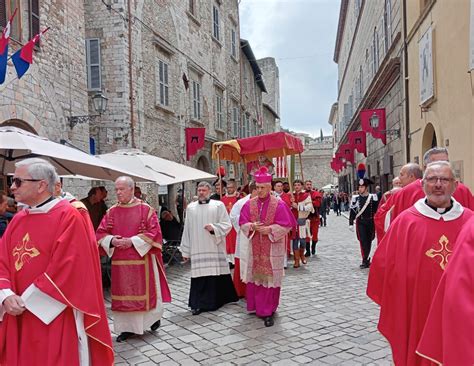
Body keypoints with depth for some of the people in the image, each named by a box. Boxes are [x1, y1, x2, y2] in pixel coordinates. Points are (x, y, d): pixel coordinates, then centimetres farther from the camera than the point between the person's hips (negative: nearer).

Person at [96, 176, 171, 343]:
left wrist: (132, 241, -18)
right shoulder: (111, 212, 6)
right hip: (120, 262, 4)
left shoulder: (146, 209, -6)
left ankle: (154, 316, 32)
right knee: (123, 294, 8)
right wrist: (112, 241, -13)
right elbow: (101, 233, 8)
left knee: (145, 291, 7)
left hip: (142, 260, -3)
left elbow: (153, 233, -10)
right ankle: (127, 327, 19)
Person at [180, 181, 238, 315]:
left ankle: (215, 301, 16)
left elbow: (227, 224, -1)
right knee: (199, 276, -1)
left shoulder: (218, 205, 3)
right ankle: (198, 304, 6)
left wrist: (214, 228, -18)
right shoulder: (191, 207, 11)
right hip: (197, 249, 2)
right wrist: (185, 250, 11)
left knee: (216, 275, 1)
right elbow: (187, 230, 13)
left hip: (214, 248, -2)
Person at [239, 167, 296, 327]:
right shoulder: (249, 204, 4)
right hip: (255, 248, 4)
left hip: (272, 248, -3)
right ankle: (257, 306, 25)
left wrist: (269, 229, -19)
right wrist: (252, 226, -14)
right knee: (255, 277, 9)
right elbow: (242, 223, 6)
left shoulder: (279, 204, -7)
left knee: (270, 278, -3)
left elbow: (286, 225, -8)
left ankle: (268, 311, 5)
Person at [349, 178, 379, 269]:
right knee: (363, 241, -9)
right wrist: (351, 223, -1)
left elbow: (376, 210, 4)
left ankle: (366, 259, 25)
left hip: (371, 222, 1)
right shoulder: (356, 198, 0)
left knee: (369, 241, 9)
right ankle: (365, 261, -6)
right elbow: (352, 211, 2)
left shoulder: (373, 197, 0)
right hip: (360, 222, -1)